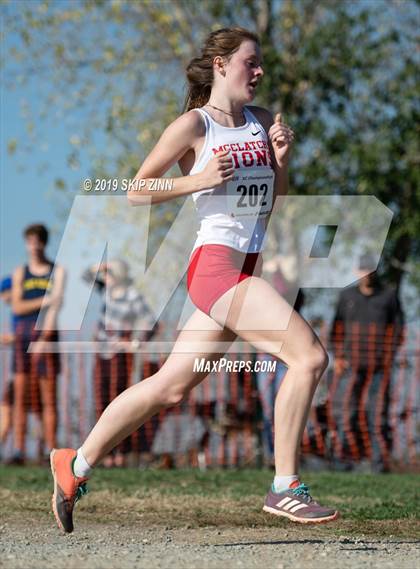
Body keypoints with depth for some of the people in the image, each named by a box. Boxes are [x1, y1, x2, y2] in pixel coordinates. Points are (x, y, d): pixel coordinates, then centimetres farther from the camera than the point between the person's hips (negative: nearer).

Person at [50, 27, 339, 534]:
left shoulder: (262, 121, 16)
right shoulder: (193, 125, -4)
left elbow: (276, 201, 22)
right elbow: (136, 191, 0)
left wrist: (280, 160, 2)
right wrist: (198, 180, -14)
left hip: (248, 270, 8)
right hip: (216, 265, -8)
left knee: (170, 386, 9)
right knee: (309, 356, -17)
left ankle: (76, 464, 20)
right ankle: (285, 489, -11)